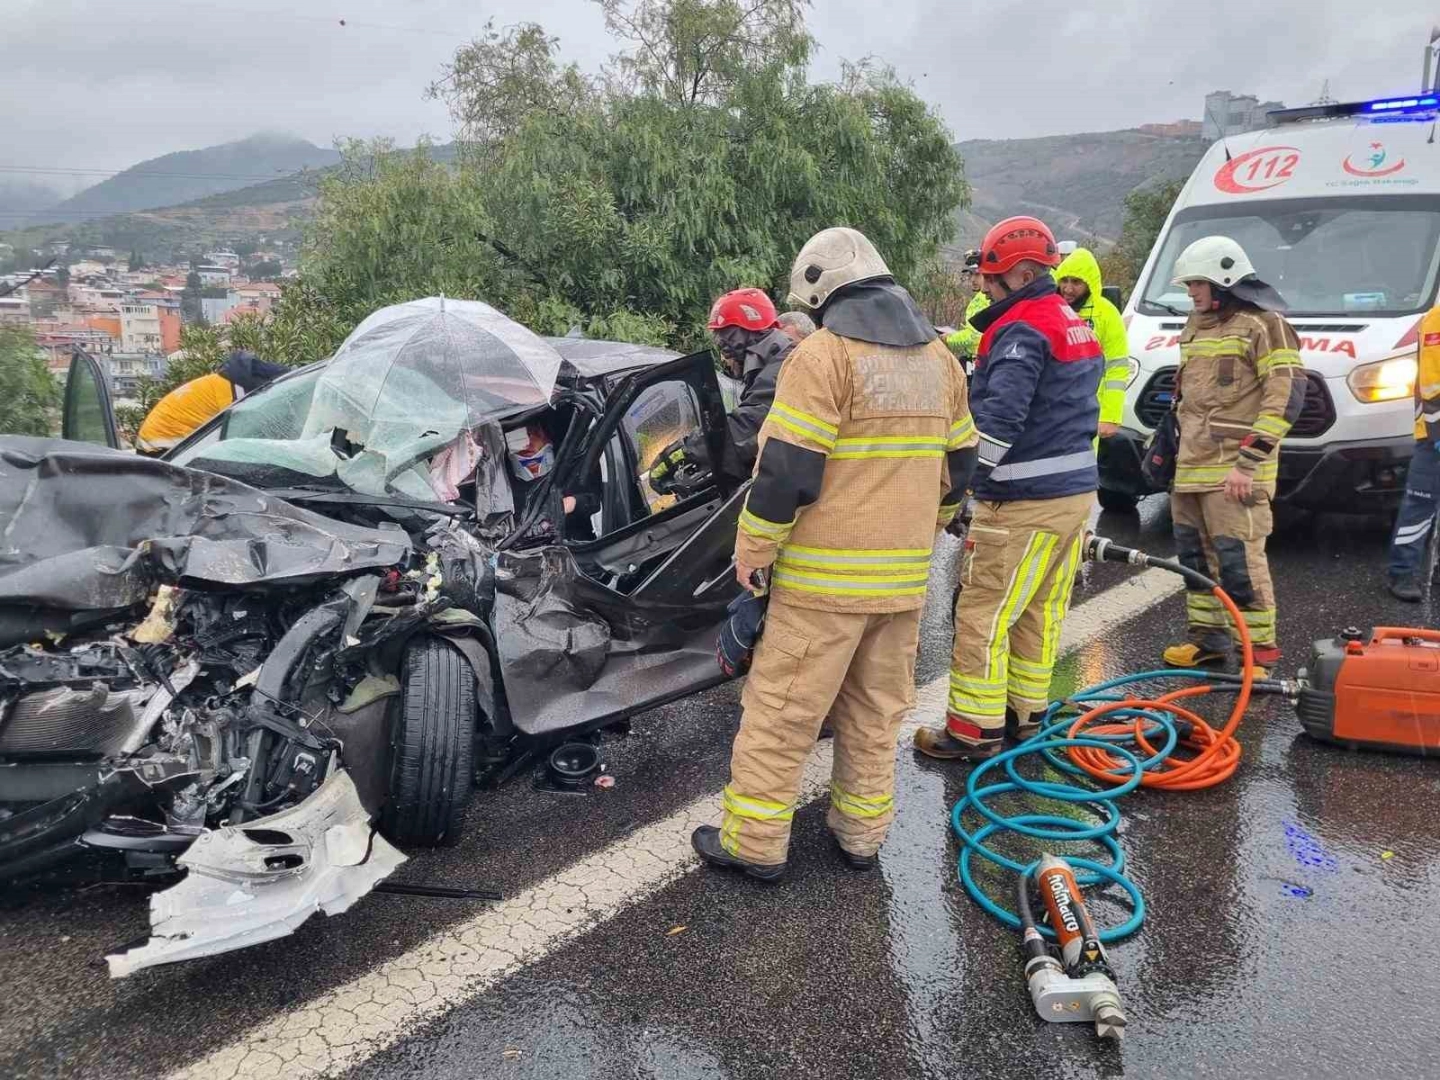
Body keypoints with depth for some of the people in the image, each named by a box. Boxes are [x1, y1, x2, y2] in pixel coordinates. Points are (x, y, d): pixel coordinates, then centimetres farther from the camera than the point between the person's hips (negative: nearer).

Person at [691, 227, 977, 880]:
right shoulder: (939, 357, 11)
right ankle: (861, 834, 28)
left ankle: (754, 842, 12)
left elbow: (787, 467, -17)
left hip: (825, 576, -7)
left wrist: (752, 548, -6)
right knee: (875, 711, 17)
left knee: (781, 710, 4)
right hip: (904, 575, 7)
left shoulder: (824, 353, -12)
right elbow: (958, 463, 16)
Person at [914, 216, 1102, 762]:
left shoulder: (1021, 331, -16)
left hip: (1025, 502, -10)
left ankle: (975, 728, 5)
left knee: (983, 614, -2)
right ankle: (1026, 711, 27)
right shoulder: (1074, 325, 16)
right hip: (1076, 490, 10)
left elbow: (998, 420, -26)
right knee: (1041, 611, 16)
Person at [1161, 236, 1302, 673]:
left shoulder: (1263, 324, -8)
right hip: (1190, 469, 8)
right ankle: (1207, 635, 26)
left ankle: (1261, 646, 2)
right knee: (1195, 554, 13)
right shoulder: (1196, 327, 18)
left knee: (1239, 557, -9)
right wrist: (1173, 449, 25)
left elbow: (1287, 396, -15)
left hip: (1234, 470, -8)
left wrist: (1248, 462, -19)